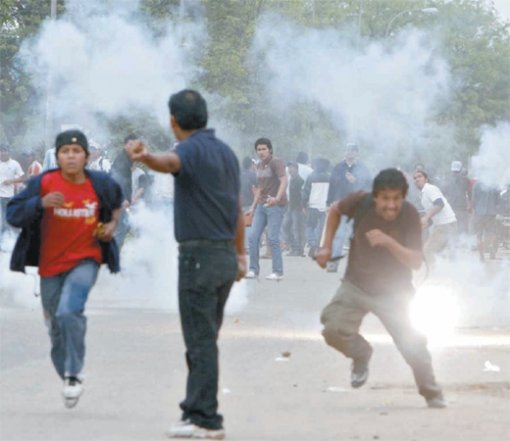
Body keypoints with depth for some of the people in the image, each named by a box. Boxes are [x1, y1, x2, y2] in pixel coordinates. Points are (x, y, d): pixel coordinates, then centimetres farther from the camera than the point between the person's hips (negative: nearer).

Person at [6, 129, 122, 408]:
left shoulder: (100, 184, -4)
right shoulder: (43, 184, -12)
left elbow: (116, 201, 20)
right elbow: (13, 215, -17)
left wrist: (113, 223, 4)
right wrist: (41, 202, -32)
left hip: (85, 261, -1)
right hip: (51, 265, 1)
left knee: (69, 312, -26)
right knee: (57, 329, 10)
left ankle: (74, 375, -18)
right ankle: (67, 378, 31)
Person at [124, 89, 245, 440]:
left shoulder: (193, 150, -13)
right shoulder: (226, 152, 14)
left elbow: (168, 162, -39)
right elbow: (238, 209, 20)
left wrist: (145, 157, -60)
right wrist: (240, 256, 27)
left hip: (199, 256, -9)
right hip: (226, 255, 9)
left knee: (200, 341, -6)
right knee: (205, 340, 16)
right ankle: (196, 410, 22)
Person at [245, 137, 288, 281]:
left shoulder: (276, 163, -9)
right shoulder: (259, 166, 16)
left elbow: (284, 180, -22)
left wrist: (277, 198, -38)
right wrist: (253, 207, 22)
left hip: (276, 205, -8)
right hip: (261, 205, 8)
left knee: (273, 238, -9)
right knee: (253, 237, 2)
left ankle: (278, 272, -2)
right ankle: (253, 270, 8)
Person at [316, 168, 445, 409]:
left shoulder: (409, 215, -21)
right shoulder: (361, 202, -18)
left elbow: (416, 262, -24)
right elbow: (335, 209, 6)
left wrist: (389, 242, -38)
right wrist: (327, 246, 2)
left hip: (393, 292, -1)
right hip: (356, 286, 1)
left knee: (413, 346, -6)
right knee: (333, 329, -20)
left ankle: (433, 396, 18)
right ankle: (361, 355, 13)